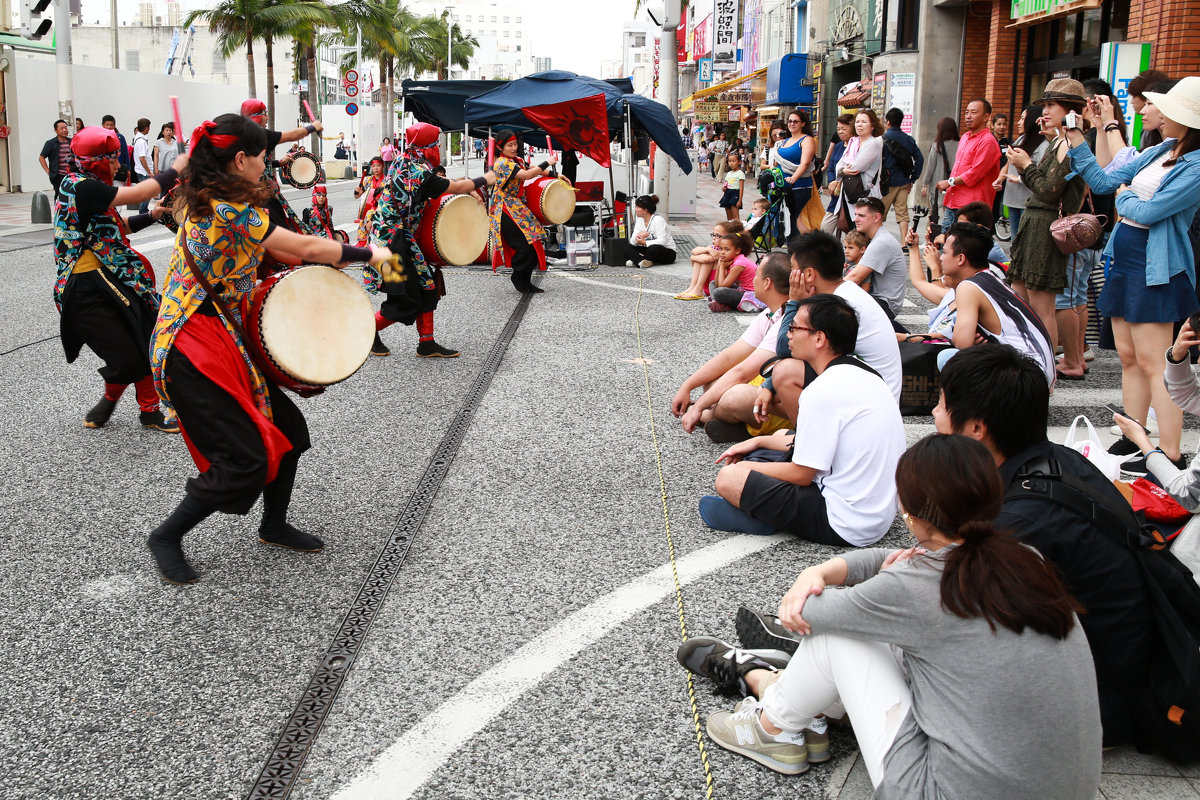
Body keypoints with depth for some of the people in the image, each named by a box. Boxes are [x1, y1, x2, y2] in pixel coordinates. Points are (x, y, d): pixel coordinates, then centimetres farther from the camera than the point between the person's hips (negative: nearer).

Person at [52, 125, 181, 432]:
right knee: (127, 360, -8)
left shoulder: (90, 188, 14)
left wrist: (153, 215, 7)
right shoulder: (77, 187, -17)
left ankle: (149, 411, 23)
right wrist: (174, 169, -9)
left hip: (111, 280, 10)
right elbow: (138, 193, -20)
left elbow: (117, 228, 20)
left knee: (148, 346, 9)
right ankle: (110, 399, 24)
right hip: (87, 290, -10)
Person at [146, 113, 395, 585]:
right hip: (191, 349, -10)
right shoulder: (228, 210, -19)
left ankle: (274, 526, 28)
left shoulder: (208, 201, 11)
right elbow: (308, 248, -15)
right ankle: (166, 538, 8)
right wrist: (368, 253, 0)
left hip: (217, 338, 10)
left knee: (286, 427, 11)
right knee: (245, 461, -10)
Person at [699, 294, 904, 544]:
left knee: (728, 478, -14)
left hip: (847, 529, -10)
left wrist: (746, 466, 1)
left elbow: (801, 475, -15)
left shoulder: (822, 391, -22)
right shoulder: (864, 374, 7)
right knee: (782, 435, 25)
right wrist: (759, 442, 21)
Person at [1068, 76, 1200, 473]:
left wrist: (1124, 197, 0)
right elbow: (1103, 181, 14)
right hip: (1124, 257, 9)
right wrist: (1076, 141, 9)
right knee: (1128, 356, 12)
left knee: (1152, 363, -8)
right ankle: (1133, 439, 22)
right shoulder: (1160, 151, 11)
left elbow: (1148, 211, -20)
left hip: (1155, 266, -8)